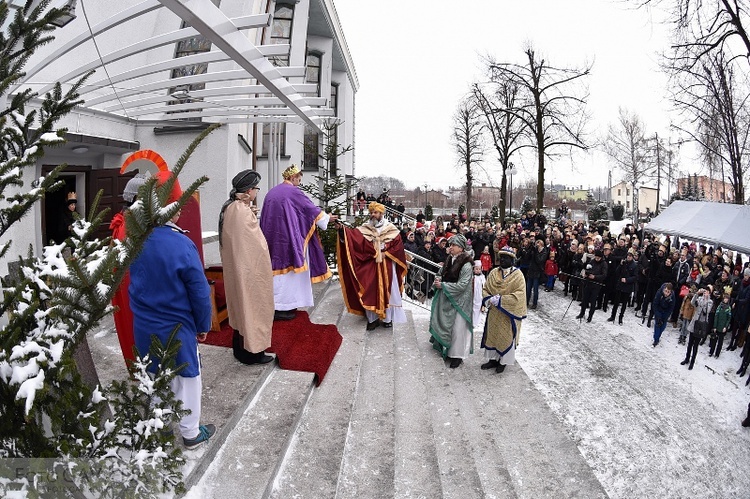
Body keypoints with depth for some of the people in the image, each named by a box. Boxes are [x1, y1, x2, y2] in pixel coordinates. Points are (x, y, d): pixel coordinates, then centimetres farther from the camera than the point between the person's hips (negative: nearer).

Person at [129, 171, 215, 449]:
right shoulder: (181, 245, -25)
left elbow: (134, 283, 6)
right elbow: (200, 292, -17)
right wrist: (203, 325, -5)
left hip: (144, 326, 6)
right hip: (176, 327, -5)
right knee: (186, 378, 13)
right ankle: (191, 433, 28)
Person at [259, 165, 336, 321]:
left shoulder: (272, 192, 14)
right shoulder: (293, 191, -9)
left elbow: (266, 217, 19)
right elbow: (310, 208, -3)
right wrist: (327, 217, 10)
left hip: (273, 239, 8)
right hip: (287, 237, -8)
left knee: (278, 268, 12)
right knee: (287, 269, -1)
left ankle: (280, 304, 18)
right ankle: (280, 308, 1)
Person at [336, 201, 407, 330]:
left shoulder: (391, 228, 1)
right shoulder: (365, 228, 2)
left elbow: (398, 246, -1)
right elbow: (353, 235, -13)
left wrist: (386, 253, -10)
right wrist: (342, 229, -31)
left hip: (387, 265, -1)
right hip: (370, 265, 1)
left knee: (387, 290, 5)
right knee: (371, 291, 1)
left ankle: (387, 318, 17)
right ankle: (373, 318, 11)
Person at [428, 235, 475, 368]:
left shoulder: (466, 265, -18)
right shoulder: (449, 260, 5)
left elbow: (461, 286, -22)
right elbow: (441, 273, 18)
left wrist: (443, 285, -19)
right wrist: (438, 278, -5)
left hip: (459, 301, -7)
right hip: (446, 299, 7)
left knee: (457, 327, 1)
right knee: (446, 325, 16)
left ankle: (457, 355, 14)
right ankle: (448, 350, 33)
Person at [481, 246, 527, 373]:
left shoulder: (518, 275, -12)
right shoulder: (493, 272, 1)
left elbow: (519, 295, -19)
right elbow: (485, 289, 6)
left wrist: (500, 300, -24)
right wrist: (488, 299, -15)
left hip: (508, 313, -4)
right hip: (494, 312, 4)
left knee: (506, 336, 8)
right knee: (492, 334, 13)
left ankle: (503, 361, 26)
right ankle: (493, 359, 30)